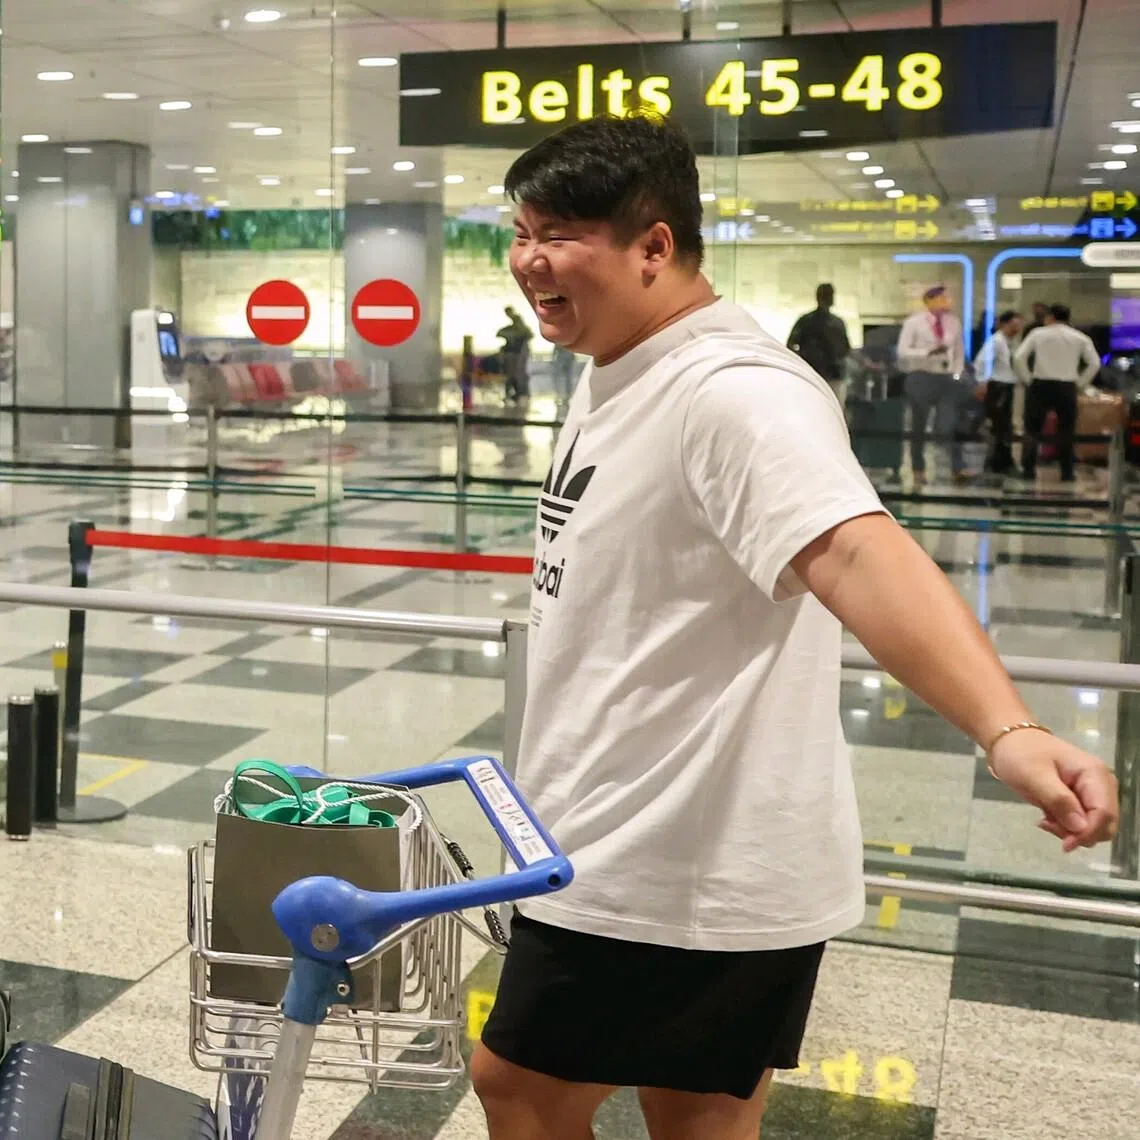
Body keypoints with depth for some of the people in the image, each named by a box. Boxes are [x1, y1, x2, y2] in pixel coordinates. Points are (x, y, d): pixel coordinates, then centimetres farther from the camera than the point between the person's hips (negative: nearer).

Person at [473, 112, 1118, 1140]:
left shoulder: (734, 390, -22)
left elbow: (858, 557, -38)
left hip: (694, 876, -9)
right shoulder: (617, 372, 9)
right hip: (622, 854, 9)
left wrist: (1006, 729, -53)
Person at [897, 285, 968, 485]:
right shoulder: (913, 322, -4)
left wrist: (958, 374, 6)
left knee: (950, 425, -9)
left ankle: (958, 468, -9)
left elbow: (959, 351, 17)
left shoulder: (954, 322, 8)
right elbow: (903, 352, -8)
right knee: (919, 426, 6)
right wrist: (928, 352, -20)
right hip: (922, 378, -2)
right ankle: (918, 470, 18)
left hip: (947, 379, 3)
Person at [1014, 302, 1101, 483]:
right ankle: (1067, 472, 11)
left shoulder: (1038, 333, 1)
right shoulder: (1080, 338, 6)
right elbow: (1094, 363, 1)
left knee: (1033, 429, 8)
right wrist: (1080, 384, 8)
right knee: (1066, 430, 11)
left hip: (1040, 385, -1)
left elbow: (1019, 357, -6)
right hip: (1067, 387, 1)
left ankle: (1029, 469, 5)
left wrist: (1028, 379, 3)